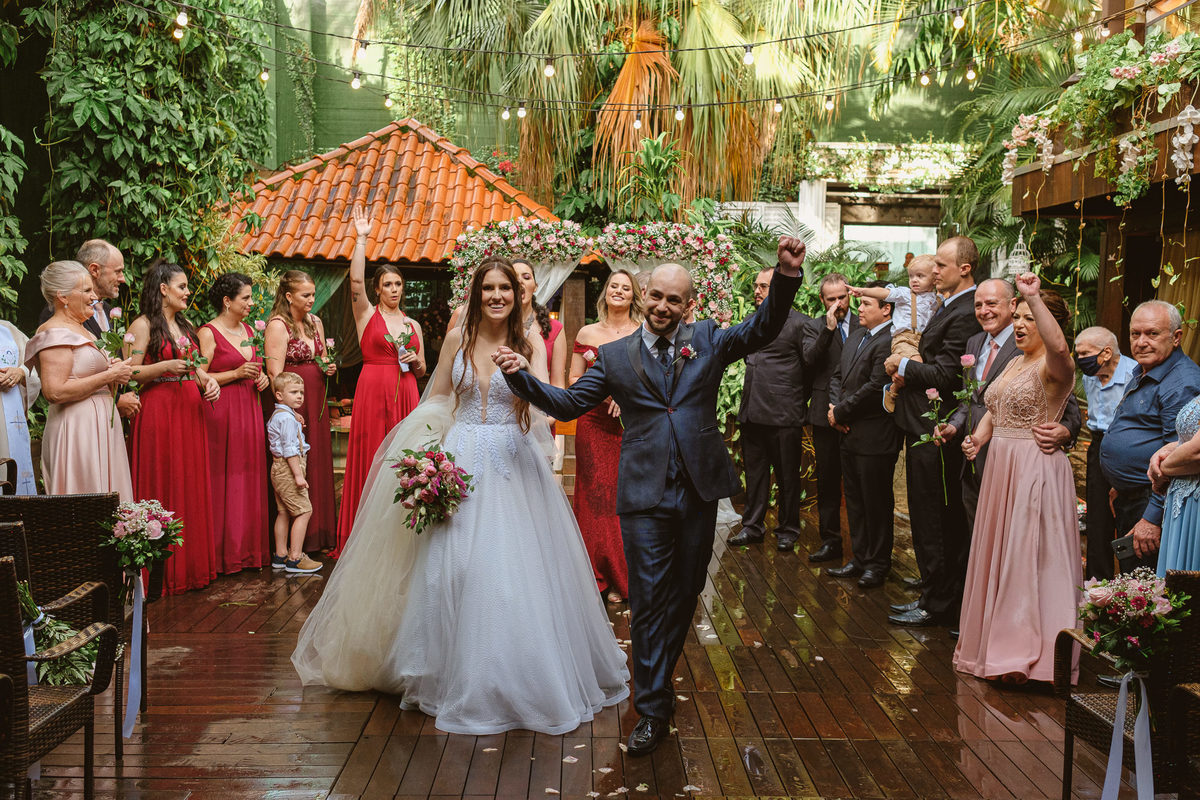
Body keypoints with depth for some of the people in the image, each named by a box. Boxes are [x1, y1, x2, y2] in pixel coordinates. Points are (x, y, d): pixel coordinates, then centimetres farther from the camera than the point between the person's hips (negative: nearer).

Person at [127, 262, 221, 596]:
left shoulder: (185, 325, 18)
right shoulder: (143, 325, -5)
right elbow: (130, 373, -11)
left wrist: (208, 381, 2)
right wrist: (167, 366, -21)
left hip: (190, 410, 7)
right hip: (159, 411, -7)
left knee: (191, 486, 7)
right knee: (161, 486, -5)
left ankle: (190, 564, 15)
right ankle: (157, 573, 0)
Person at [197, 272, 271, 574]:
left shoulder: (249, 331, 15)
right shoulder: (208, 333, -7)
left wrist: (261, 377, 7)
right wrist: (236, 374, -15)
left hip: (250, 411, 7)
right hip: (221, 412, -7)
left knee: (250, 477, 7)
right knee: (224, 480, -5)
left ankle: (249, 548, 14)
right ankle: (224, 552, 2)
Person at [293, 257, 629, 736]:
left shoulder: (529, 343, -2)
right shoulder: (458, 339, 5)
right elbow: (436, 397, 13)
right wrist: (430, 453, -1)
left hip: (512, 463, -2)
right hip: (460, 460, 2)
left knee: (516, 567, -2)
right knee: (453, 562, 2)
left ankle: (514, 676, 16)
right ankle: (457, 674, 19)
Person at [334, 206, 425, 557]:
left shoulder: (413, 324, 15)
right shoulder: (367, 315, 5)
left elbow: (422, 370, 21)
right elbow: (355, 282, -13)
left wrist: (415, 361, -1)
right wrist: (361, 239, -17)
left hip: (405, 395, 4)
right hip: (372, 392, -3)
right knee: (371, 459, -3)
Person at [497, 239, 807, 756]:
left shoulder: (708, 341, 6)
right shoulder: (615, 355, 5)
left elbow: (763, 329, -7)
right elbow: (568, 404, 6)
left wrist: (787, 275, -23)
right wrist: (522, 377, -9)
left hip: (700, 490, 2)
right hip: (645, 495, -2)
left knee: (685, 591, 15)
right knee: (648, 600, 0)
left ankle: (662, 671, 37)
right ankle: (653, 707, 8)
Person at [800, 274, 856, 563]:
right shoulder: (814, 327, 7)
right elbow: (810, 360, -10)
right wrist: (829, 328, -18)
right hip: (826, 414, 1)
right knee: (827, 482, 7)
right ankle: (831, 541, 15)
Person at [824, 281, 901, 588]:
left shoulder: (890, 341, -16)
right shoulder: (856, 336, 13)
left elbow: (875, 388, -22)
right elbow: (838, 375, 16)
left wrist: (840, 413, -13)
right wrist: (834, 407, -2)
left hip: (875, 438, -9)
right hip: (849, 434, 9)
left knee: (876, 503, 4)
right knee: (855, 501, 16)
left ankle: (878, 564, 17)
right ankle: (860, 558, 28)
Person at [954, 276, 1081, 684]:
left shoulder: (1054, 367, -13)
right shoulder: (1014, 364, 16)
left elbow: (1059, 346, -38)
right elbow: (994, 411, 21)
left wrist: (1035, 298, -40)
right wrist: (978, 437, 3)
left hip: (1036, 469, -9)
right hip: (1001, 467, 9)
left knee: (1028, 557, -4)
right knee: (998, 557, 16)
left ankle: (1025, 653, 5)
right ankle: (997, 643, 29)